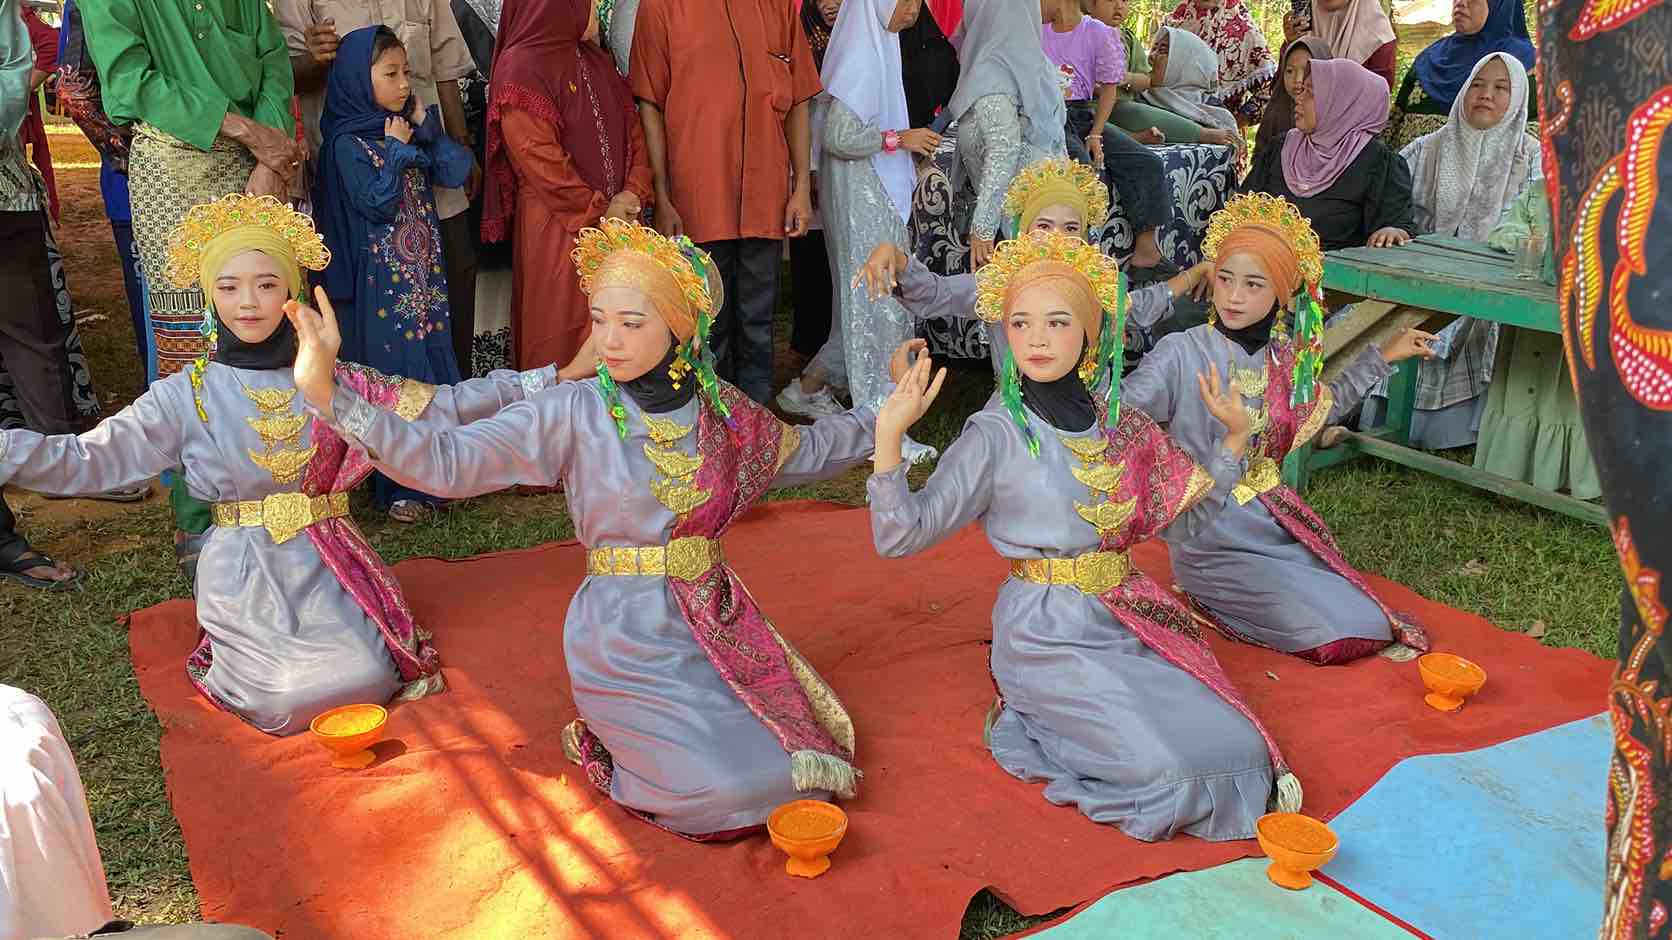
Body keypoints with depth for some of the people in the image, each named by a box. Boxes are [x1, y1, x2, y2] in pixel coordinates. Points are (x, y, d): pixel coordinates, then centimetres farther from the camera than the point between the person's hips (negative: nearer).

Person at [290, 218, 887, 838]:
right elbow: (446, 463, -20)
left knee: (792, 766, 1)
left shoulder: (720, 408, 0)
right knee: (727, 788, -15)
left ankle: (631, 733, 23)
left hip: (718, 627, 5)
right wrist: (329, 396, -30)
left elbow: (808, 452, 19)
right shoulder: (573, 415, -12)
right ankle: (606, 742, 14)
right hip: (626, 644, -5)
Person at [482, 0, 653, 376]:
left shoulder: (596, 60, 13)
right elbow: (538, 158, -15)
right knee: (562, 325, 0)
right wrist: (599, 210, -13)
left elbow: (631, 126, 12)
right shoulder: (520, 67, -9)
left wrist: (634, 191, -4)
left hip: (617, 215, 7)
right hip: (558, 224, -6)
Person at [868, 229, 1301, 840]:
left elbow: (1185, 516, 14)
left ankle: (1048, 722, 12)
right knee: (1157, 765, -20)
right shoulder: (996, 435, -11)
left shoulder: (1117, 421, 5)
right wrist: (889, 434, -28)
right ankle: (1034, 721, 8)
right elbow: (901, 535, -16)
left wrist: (1236, 435, 6)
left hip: (1129, 618, 6)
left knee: (1238, 748, -4)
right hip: (1047, 635, -6)